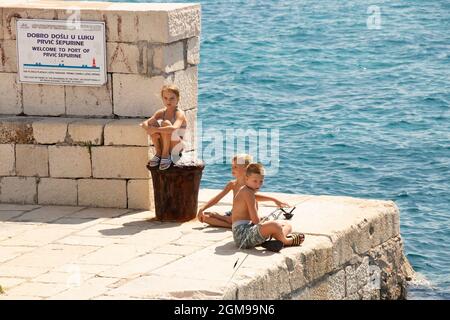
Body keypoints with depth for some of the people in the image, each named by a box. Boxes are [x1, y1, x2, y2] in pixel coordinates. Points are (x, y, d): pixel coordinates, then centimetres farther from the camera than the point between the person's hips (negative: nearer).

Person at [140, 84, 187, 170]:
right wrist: (148, 128, -28)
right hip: (163, 145, 5)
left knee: (166, 123, -28)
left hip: (176, 146, -5)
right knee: (153, 123, -16)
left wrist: (155, 129, -37)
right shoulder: (161, 113, 5)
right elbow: (144, 123, -6)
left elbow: (174, 128, -36)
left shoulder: (179, 113, -14)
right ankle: (158, 153, -8)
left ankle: (166, 155, -20)